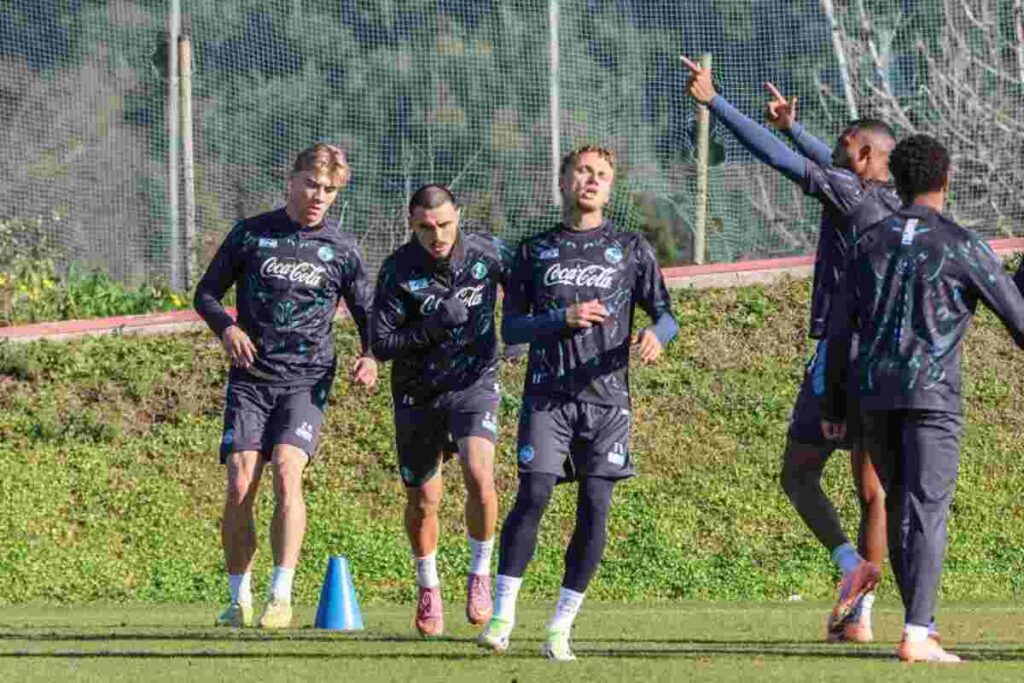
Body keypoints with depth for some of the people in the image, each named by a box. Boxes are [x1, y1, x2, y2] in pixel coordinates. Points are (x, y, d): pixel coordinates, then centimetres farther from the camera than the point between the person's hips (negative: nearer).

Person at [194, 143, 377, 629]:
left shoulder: (341, 249, 6)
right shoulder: (251, 234, 5)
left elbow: (365, 311, 15)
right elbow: (206, 293, 11)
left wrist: (370, 356, -5)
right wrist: (227, 328, -9)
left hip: (306, 381, -1)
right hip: (250, 378, 1)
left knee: (286, 470, -22)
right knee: (240, 484, -9)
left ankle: (281, 597, -18)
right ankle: (239, 600, 5)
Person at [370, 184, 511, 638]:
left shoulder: (487, 253, -9)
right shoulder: (399, 270, -13)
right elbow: (380, 344, -15)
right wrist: (432, 329, -27)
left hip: (474, 383, 0)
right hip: (417, 392, 0)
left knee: (479, 476, -23)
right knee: (423, 500, 8)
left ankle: (480, 575, -2)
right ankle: (428, 588, 32)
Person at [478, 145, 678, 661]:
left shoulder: (631, 250, 11)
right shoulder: (535, 251, 11)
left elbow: (665, 313, 8)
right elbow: (510, 328, 8)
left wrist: (656, 335, -16)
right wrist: (563, 318, -9)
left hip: (606, 396, 1)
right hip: (547, 395, -1)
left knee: (595, 508, -5)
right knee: (533, 496, -14)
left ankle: (560, 628, 2)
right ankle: (502, 617, -6)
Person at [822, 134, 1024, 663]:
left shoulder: (869, 244, 9)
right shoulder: (961, 247, -3)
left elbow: (839, 331, 9)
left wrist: (833, 405, 15)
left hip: (873, 394, 5)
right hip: (931, 395, -5)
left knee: (898, 507, 16)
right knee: (927, 512, -8)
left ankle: (920, 618, 22)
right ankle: (916, 635, -18)